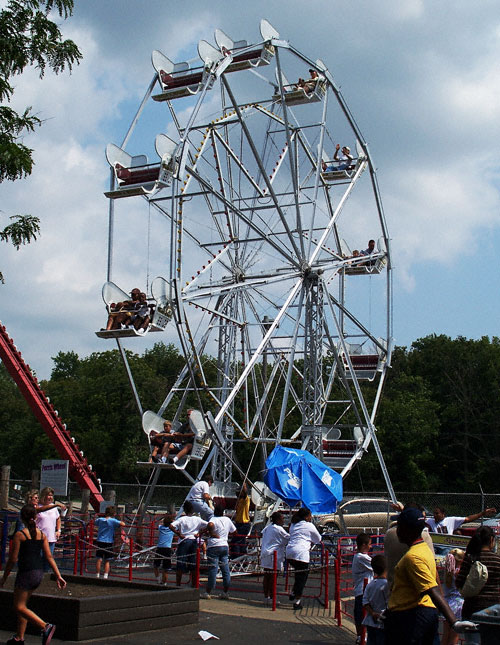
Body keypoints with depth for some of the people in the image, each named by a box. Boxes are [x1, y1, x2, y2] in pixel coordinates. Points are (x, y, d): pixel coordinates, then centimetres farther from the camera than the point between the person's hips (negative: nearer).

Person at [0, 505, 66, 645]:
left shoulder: (19, 535, -10)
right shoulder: (42, 535, 6)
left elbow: (13, 559, -9)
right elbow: (49, 557, 3)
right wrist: (58, 576, 3)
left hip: (26, 574, -7)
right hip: (39, 573, 7)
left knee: (19, 607, -2)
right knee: (22, 605, 20)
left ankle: (45, 627, -20)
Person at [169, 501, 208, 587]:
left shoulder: (182, 519, -2)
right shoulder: (198, 520, 5)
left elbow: (171, 526, -15)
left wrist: (179, 534, -8)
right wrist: (199, 533, 1)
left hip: (183, 541, -2)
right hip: (194, 542, 2)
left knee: (180, 566, 3)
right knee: (193, 565, 8)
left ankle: (178, 585, 4)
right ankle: (194, 585, 10)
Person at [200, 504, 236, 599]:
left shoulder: (214, 519, -8)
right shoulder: (227, 520, 8)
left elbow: (210, 525, -32)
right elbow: (234, 531, 19)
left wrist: (212, 534, -17)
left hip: (214, 546, -5)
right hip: (225, 546, 5)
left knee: (213, 570, -3)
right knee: (226, 570, 8)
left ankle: (208, 592, 2)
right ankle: (225, 592, 12)